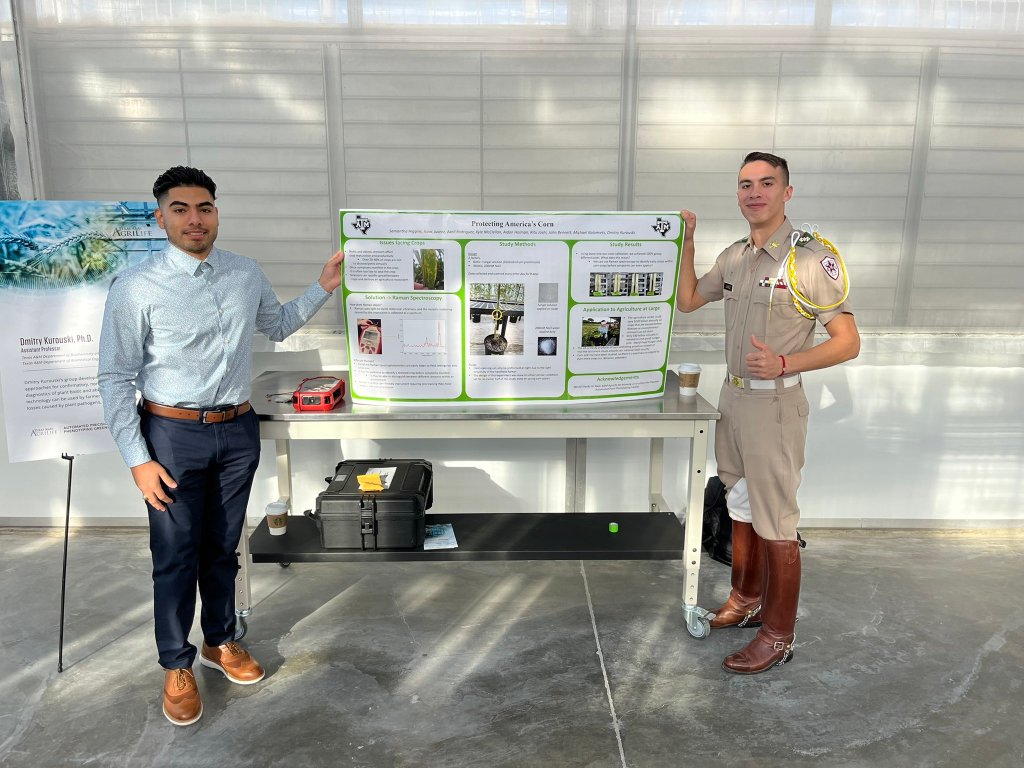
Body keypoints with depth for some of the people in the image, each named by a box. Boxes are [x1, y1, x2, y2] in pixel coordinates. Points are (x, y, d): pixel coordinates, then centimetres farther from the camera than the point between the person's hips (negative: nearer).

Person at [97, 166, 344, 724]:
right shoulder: (135, 288, -13)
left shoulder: (247, 275, 2)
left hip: (238, 430, 4)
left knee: (223, 548, 18)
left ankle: (220, 641, 39)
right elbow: (115, 379, -9)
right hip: (174, 433, -4)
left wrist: (324, 287, 10)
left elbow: (277, 325, 21)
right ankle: (176, 667, 29)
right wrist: (138, 461, -12)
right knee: (176, 557, 7)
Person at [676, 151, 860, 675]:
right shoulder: (734, 256, 9)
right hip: (732, 397, 7)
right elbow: (687, 300, 19)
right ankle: (745, 603, 36)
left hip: (774, 404, -7)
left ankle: (778, 636, 15)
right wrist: (686, 241, 8)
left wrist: (785, 364, -28)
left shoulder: (812, 258, -13)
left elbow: (848, 342, -13)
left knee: (776, 524, 1)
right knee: (742, 510, 19)